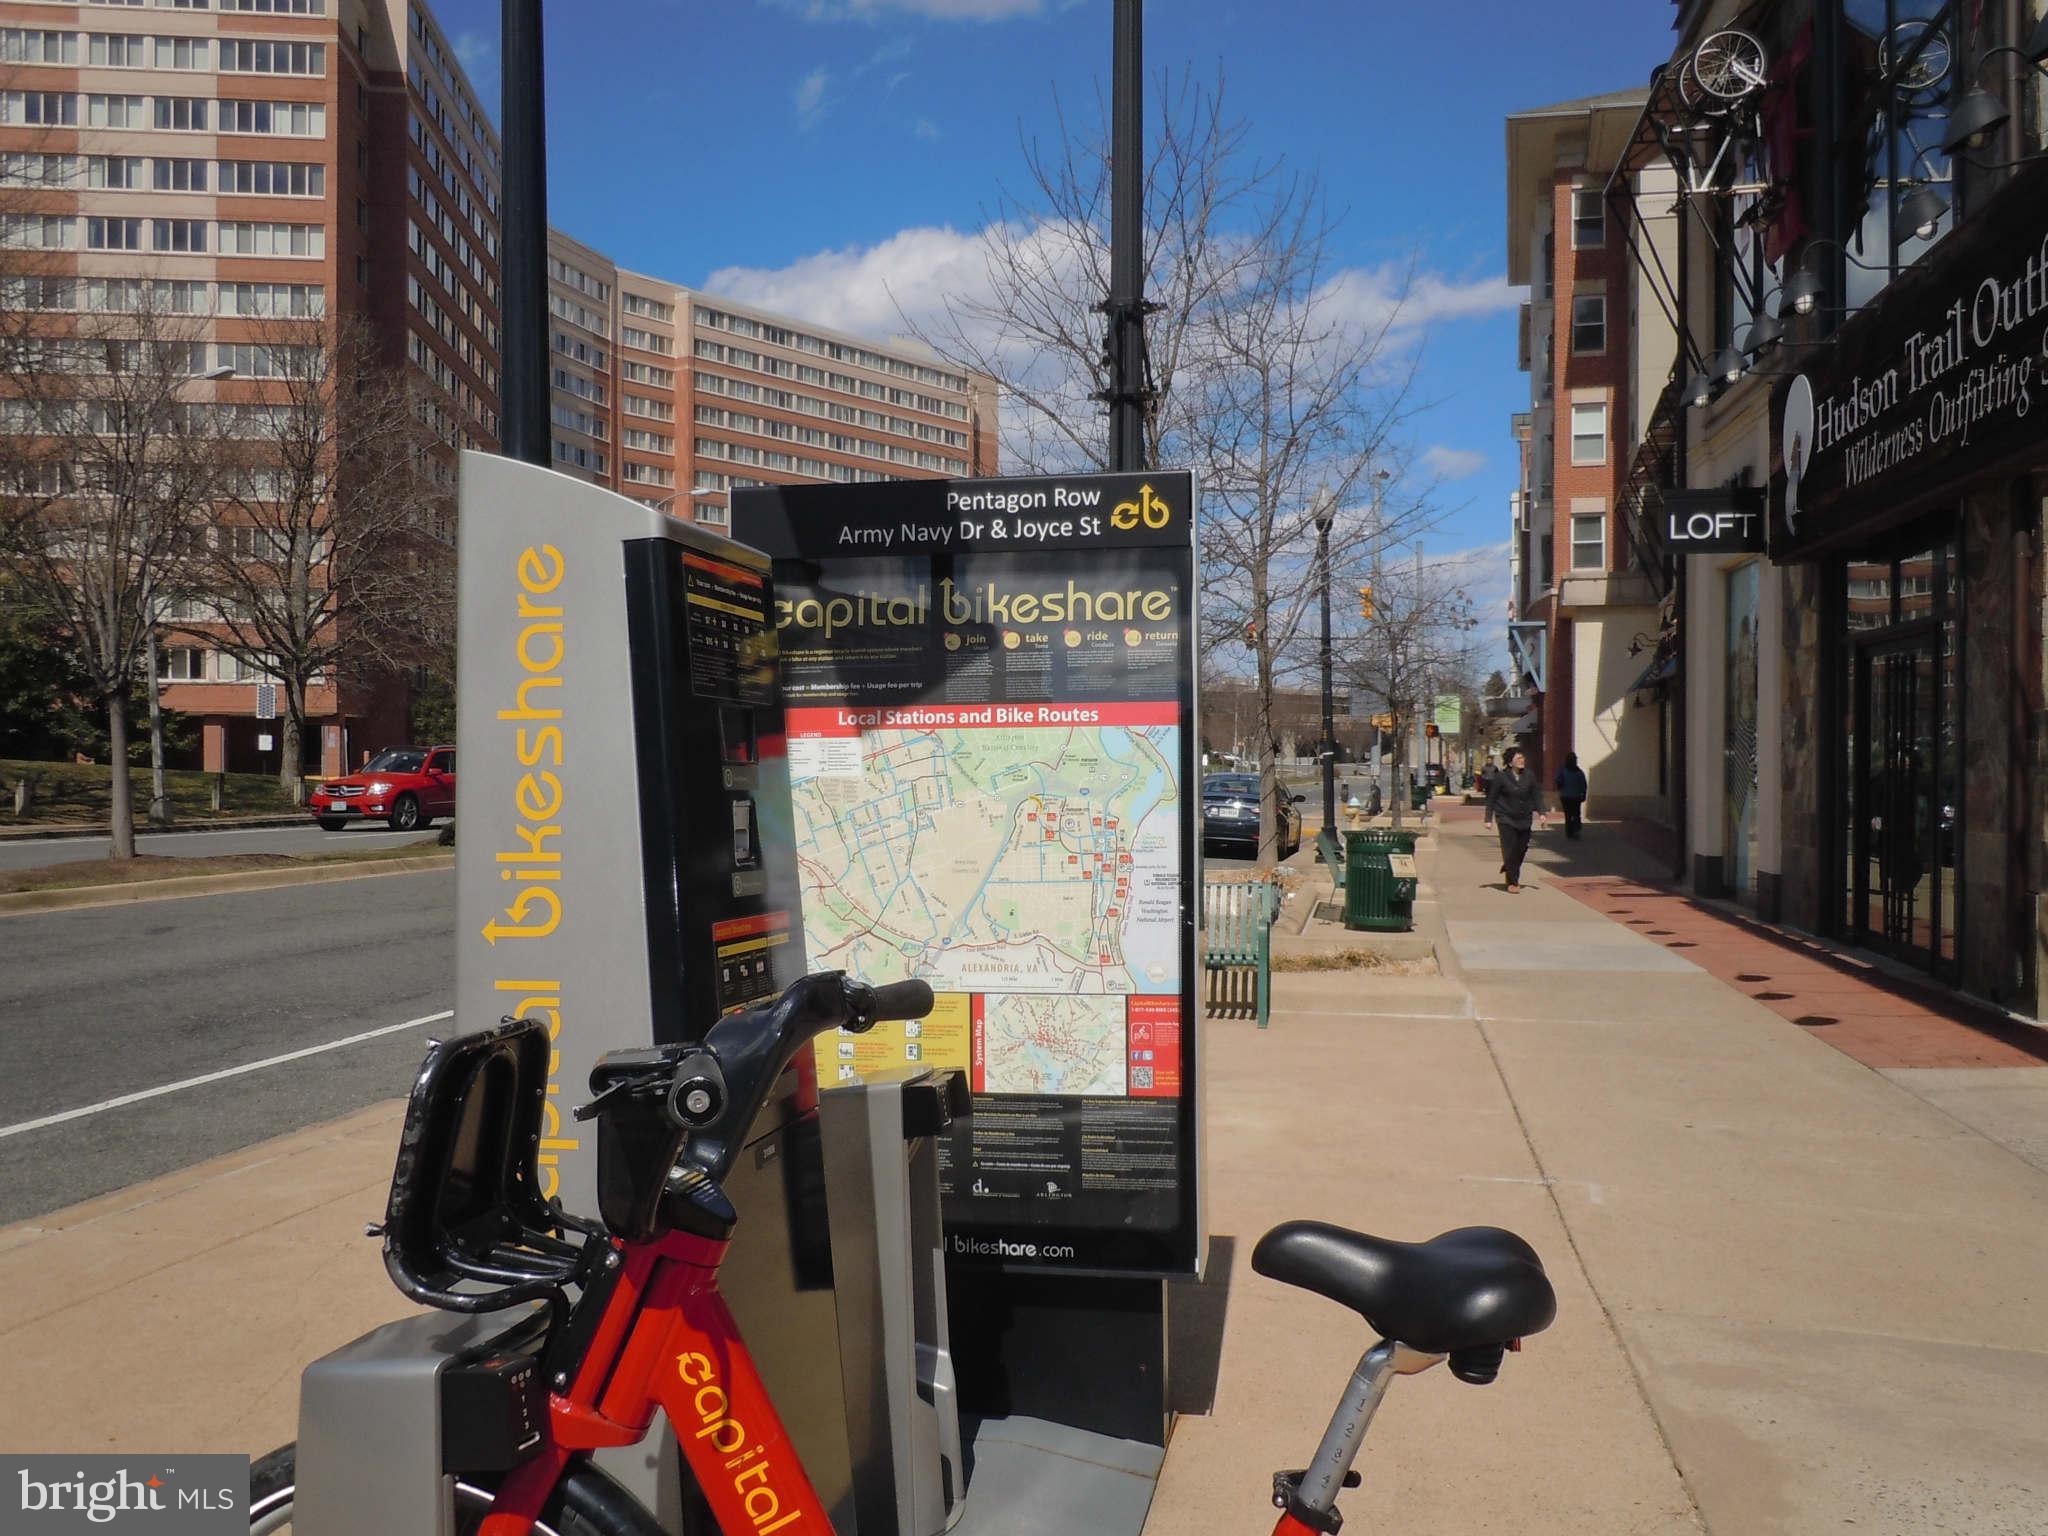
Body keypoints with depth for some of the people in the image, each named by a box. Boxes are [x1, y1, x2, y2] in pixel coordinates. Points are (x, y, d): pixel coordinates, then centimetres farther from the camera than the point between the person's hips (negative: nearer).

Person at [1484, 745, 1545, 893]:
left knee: (1522, 849, 9)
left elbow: (1536, 795, 9)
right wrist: (1489, 818, -6)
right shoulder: (1500, 777, -8)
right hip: (1506, 819, -4)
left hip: (1524, 819, 4)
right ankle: (1512, 882, 2)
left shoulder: (1529, 776, 2)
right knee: (1510, 850, -6)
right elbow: (1491, 799, -4)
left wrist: (1540, 812, -2)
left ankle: (1508, 867, 38)